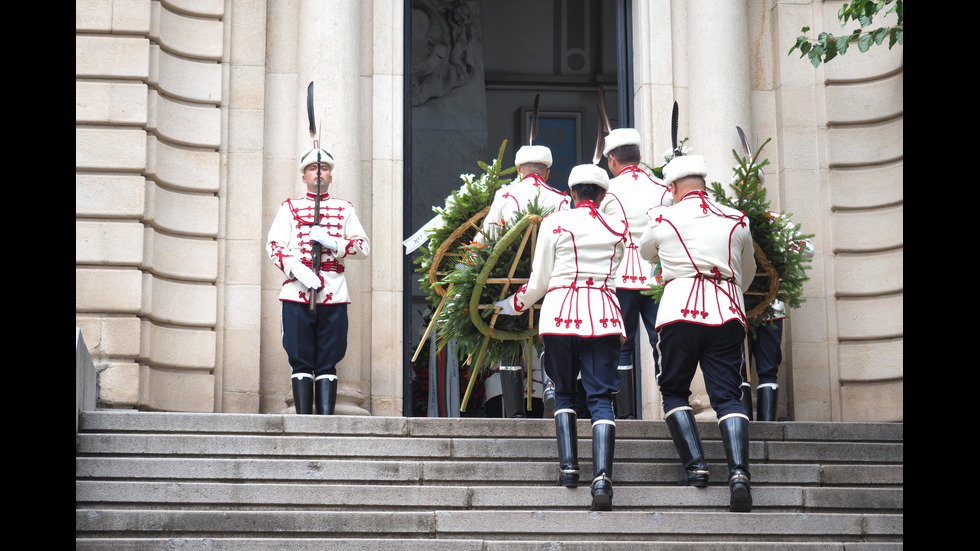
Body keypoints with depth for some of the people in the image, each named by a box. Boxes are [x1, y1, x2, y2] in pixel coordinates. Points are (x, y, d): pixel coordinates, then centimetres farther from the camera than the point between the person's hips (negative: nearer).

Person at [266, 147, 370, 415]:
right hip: (297, 292, -1)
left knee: (328, 362, -1)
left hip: (334, 293, 1)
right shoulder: (289, 207, 15)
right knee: (301, 362, -2)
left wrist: (332, 242, -11)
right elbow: (274, 245, 2)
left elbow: (363, 246, 7)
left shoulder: (344, 209, 18)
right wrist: (297, 269, -16)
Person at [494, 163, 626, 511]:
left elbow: (538, 282, 6)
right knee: (601, 397, -2)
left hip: (560, 312, -1)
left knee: (563, 391, 16)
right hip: (604, 316, 1)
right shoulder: (617, 229, 11)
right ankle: (602, 477, -18)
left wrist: (511, 306, 21)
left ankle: (568, 466, 4)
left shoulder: (554, 224, 4)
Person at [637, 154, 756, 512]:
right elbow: (748, 273, 26)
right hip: (728, 314, 2)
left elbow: (645, 252, 27)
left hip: (680, 312, -2)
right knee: (726, 395, 1)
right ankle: (738, 471, -18)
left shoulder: (664, 219, 5)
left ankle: (695, 466, 0)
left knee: (674, 390, 13)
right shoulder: (736, 221, 12)